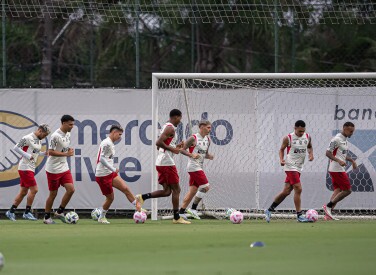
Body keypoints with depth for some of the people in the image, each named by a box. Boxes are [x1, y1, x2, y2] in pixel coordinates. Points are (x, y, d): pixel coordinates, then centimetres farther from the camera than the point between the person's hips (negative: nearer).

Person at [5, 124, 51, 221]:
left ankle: (11, 212, 17)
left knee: (23, 192, 11)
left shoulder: (39, 141, 13)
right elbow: (16, 148, -14)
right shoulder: (28, 138, -13)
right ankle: (27, 212, -3)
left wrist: (45, 153, 5)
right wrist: (27, 156, -20)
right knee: (34, 189, -11)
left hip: (31, 168, 9)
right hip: (25, 168, -9)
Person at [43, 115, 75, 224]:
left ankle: (59, 212, 11)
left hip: (64, 168, 7)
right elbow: (51, 152, -22)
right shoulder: (56, 136, -19)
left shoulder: (68, 135, 8)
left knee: (71, 189, -4)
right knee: (53, 193, 1)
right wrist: (66, 154, -22)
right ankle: (47, 217, 15)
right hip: (54, 169, -7)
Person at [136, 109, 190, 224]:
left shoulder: (166, 127, 19)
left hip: (161, 163, 10)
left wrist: (176, 147, 19)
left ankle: (142, 197, -4)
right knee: (176, 189, -2)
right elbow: (159, 142, -24)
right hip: (167, 163, -10)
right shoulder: (170, 128, -12)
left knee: (167, 191, 8)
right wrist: (172, 149, -18)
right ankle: (176, 218, 0)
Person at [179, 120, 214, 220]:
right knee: (206, 187, -13)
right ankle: (193, 208, -4)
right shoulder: (193, 138, -11)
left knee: (193, 190, 7)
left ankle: (181, 212, 10)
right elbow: (182, 150, -9)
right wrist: (191, 155, -24)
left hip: (199, 167, 9)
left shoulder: (207, 140, 12)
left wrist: (209, 156, 1)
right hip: (194, 167, -9)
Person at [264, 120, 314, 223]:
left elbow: (309, 147, 23)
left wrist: (311, 154, 3)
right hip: (291, 167, -6)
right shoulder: (288, 138, -8)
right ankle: (299, 215, -9)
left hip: (298, 168, 6)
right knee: (298, 189, -15)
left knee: (286, 191, 8)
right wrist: (281, 159, -15)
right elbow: (282, 149, 2)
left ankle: (269, 210, 20)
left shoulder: (307, 137, 6)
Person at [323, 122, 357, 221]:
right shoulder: (337, 139, -14)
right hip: (337, 170, -10)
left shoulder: (345, 139, 17)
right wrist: (339, 161, -28)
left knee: (338, 191, 6)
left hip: (340, 169, 10)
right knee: (347, 190, -9)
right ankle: (328, 206, -7)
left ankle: (328, 214, 2)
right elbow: (328, 153, -17)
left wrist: (352, 161, 20)